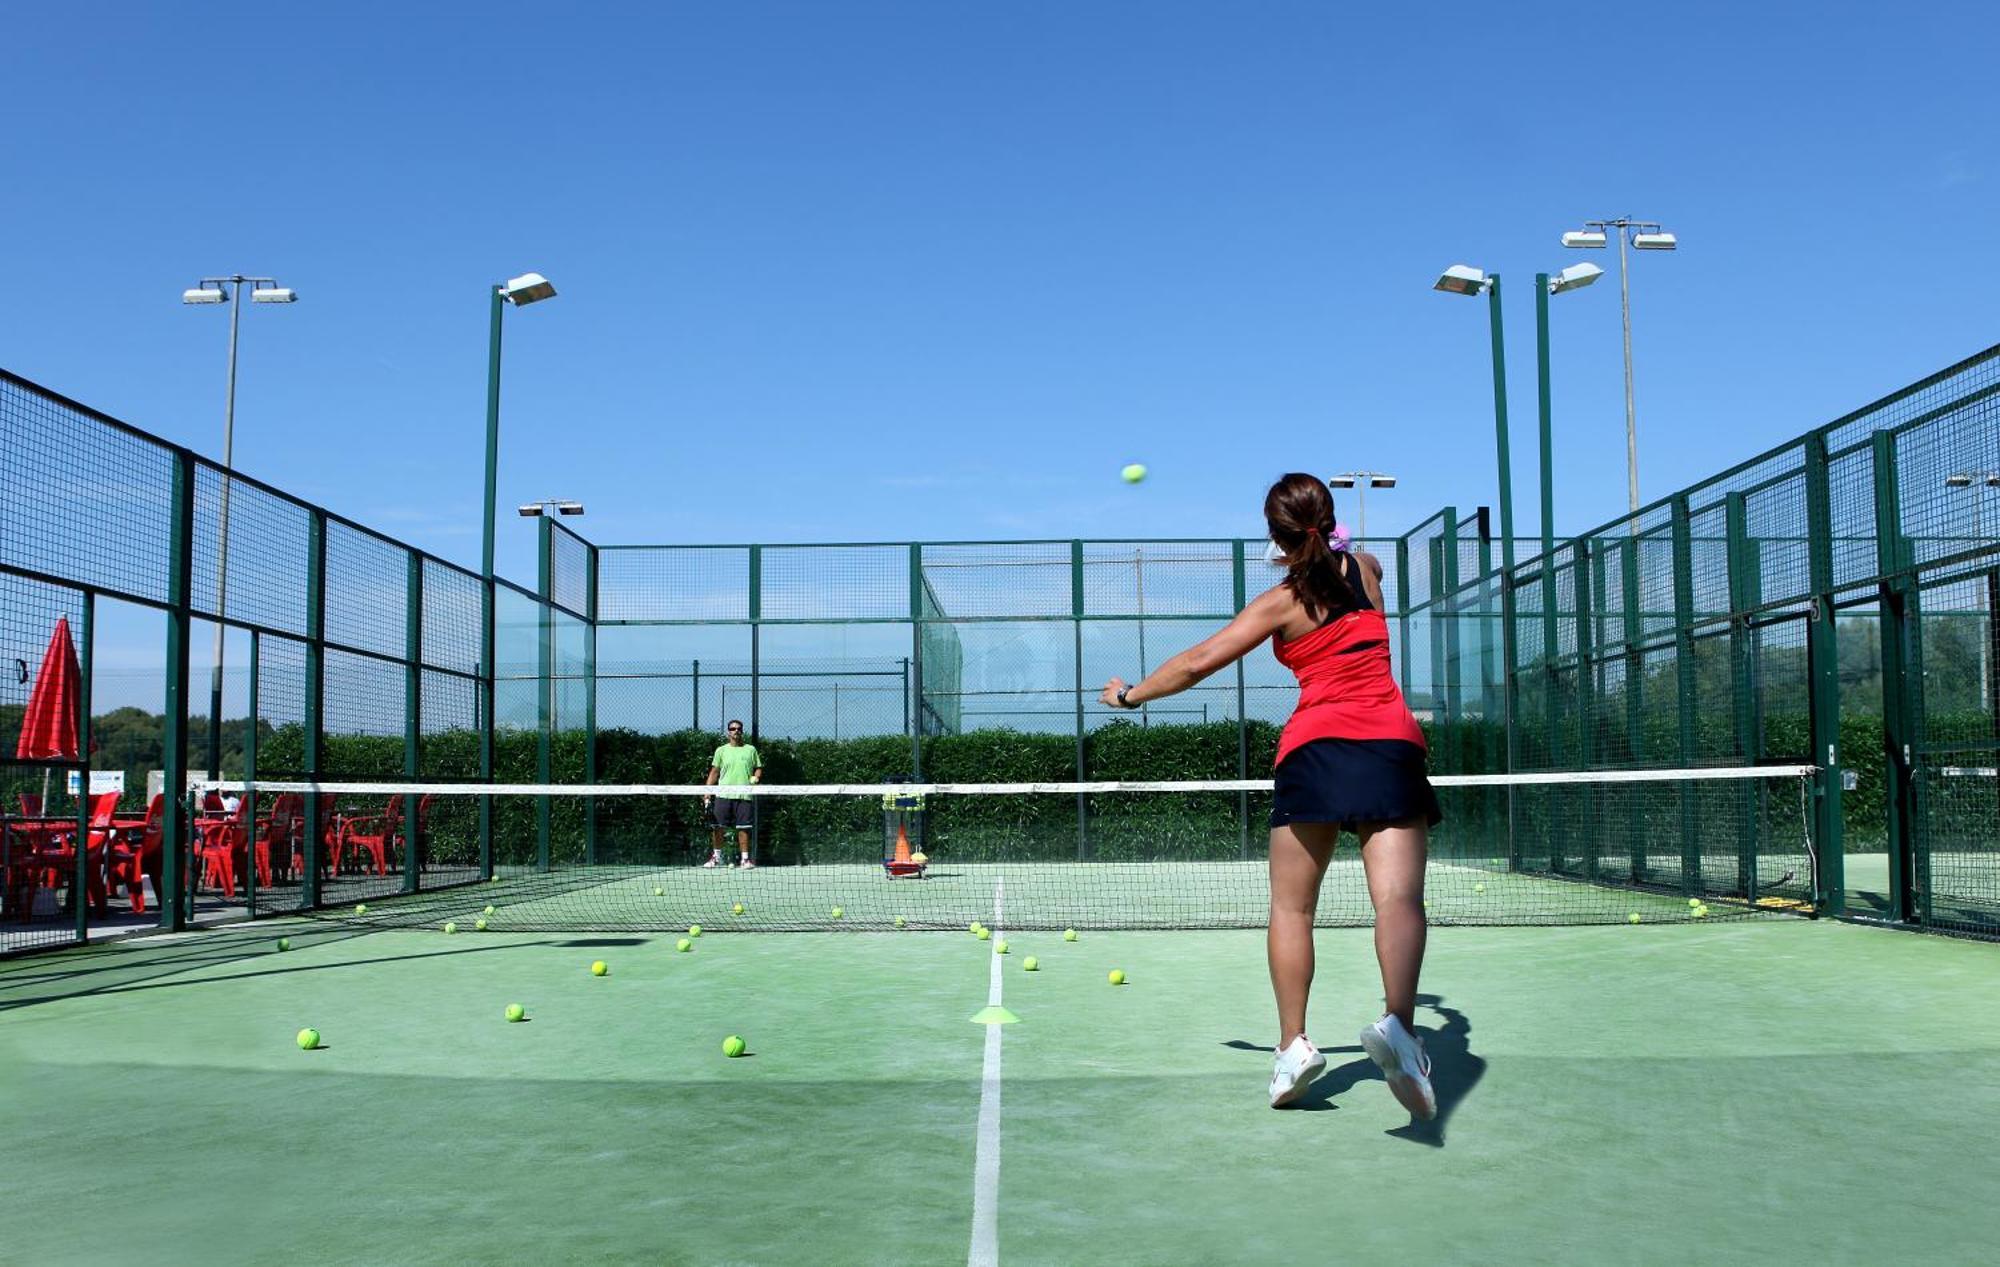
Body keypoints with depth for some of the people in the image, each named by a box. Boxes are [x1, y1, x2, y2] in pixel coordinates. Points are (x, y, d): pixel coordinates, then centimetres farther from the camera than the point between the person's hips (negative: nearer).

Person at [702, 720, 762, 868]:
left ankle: (745, 858, 5)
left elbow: (758, 768, 15)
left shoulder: (751, 749, 11)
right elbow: (714, 772, 10)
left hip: (744, 795, 0)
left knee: (743, 828, -2)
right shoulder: (721, 750, 10)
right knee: (717, 827, -1)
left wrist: (756, 777, -7)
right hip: (723, 794, 0)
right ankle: (716, 857, 12)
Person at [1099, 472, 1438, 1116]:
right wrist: (1327, 553, 58)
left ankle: (1293, 1043, 3)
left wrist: (1132, 693, 17)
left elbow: (1199, 662, 4)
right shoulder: (1367, 568, 12)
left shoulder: (1281, 602, 3)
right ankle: (1398, 1022, -33)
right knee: (1398, 896, -12)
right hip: (1392, 742, 2)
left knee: (1291, 906, 9)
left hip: (1315, 744, -2)